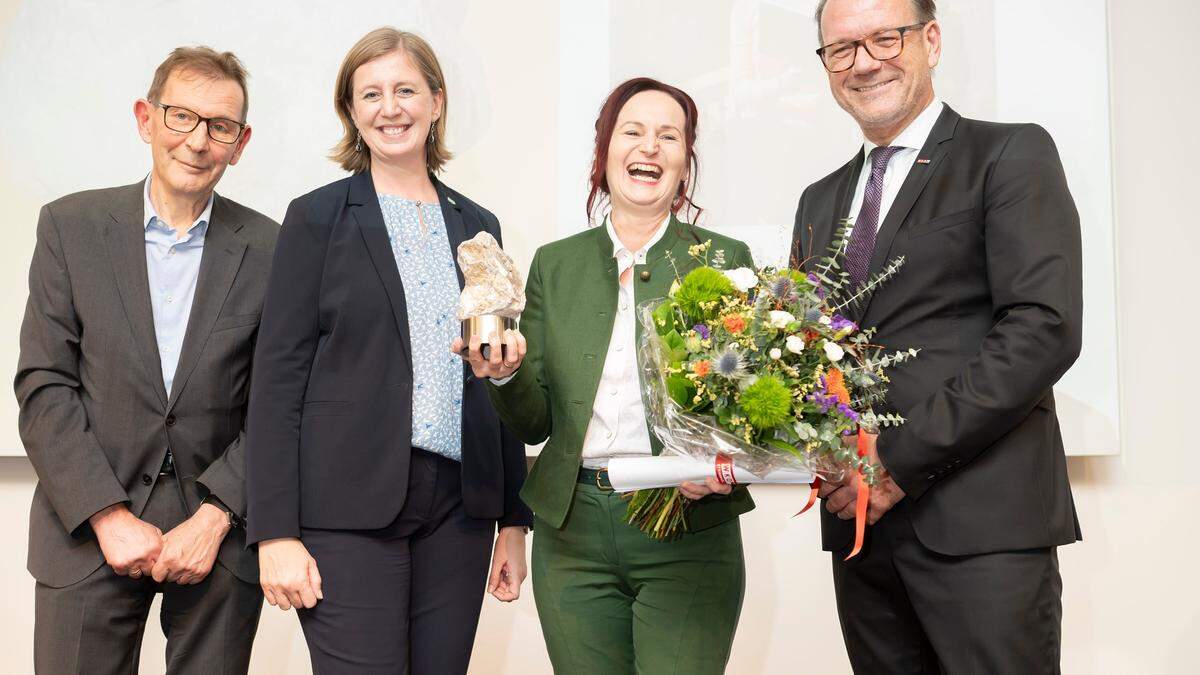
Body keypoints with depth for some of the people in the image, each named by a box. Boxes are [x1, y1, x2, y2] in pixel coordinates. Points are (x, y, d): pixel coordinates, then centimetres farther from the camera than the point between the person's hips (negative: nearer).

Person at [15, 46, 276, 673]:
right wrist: (110, 517, -10)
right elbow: (43, 387, -3)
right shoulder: (71, 226, 0)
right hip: (87, 530, 0)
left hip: (221, 537, 0)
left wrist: (214, 519, -10)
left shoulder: (270, 249, -1)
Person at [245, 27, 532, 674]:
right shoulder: (318, 219, 1)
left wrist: (513, 520, 12)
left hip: (459, 507, 4)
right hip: (349, 509, -4)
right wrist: (276, 532, -11)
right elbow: (277, 380, -4)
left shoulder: (477, 225, 13)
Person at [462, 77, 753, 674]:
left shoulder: (726, 260, 2)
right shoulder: (555, 264, 8)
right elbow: (534, 424, 8)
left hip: (688, 537, -2)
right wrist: (505, 375, -13)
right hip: (572, 535, 2)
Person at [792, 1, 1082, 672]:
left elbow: (1045, 328, -12)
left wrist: (903, 462, -15)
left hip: (981, 520, -5)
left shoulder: (1010, 154, -1)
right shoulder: (821, 201, 18)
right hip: (860, 519, 5)